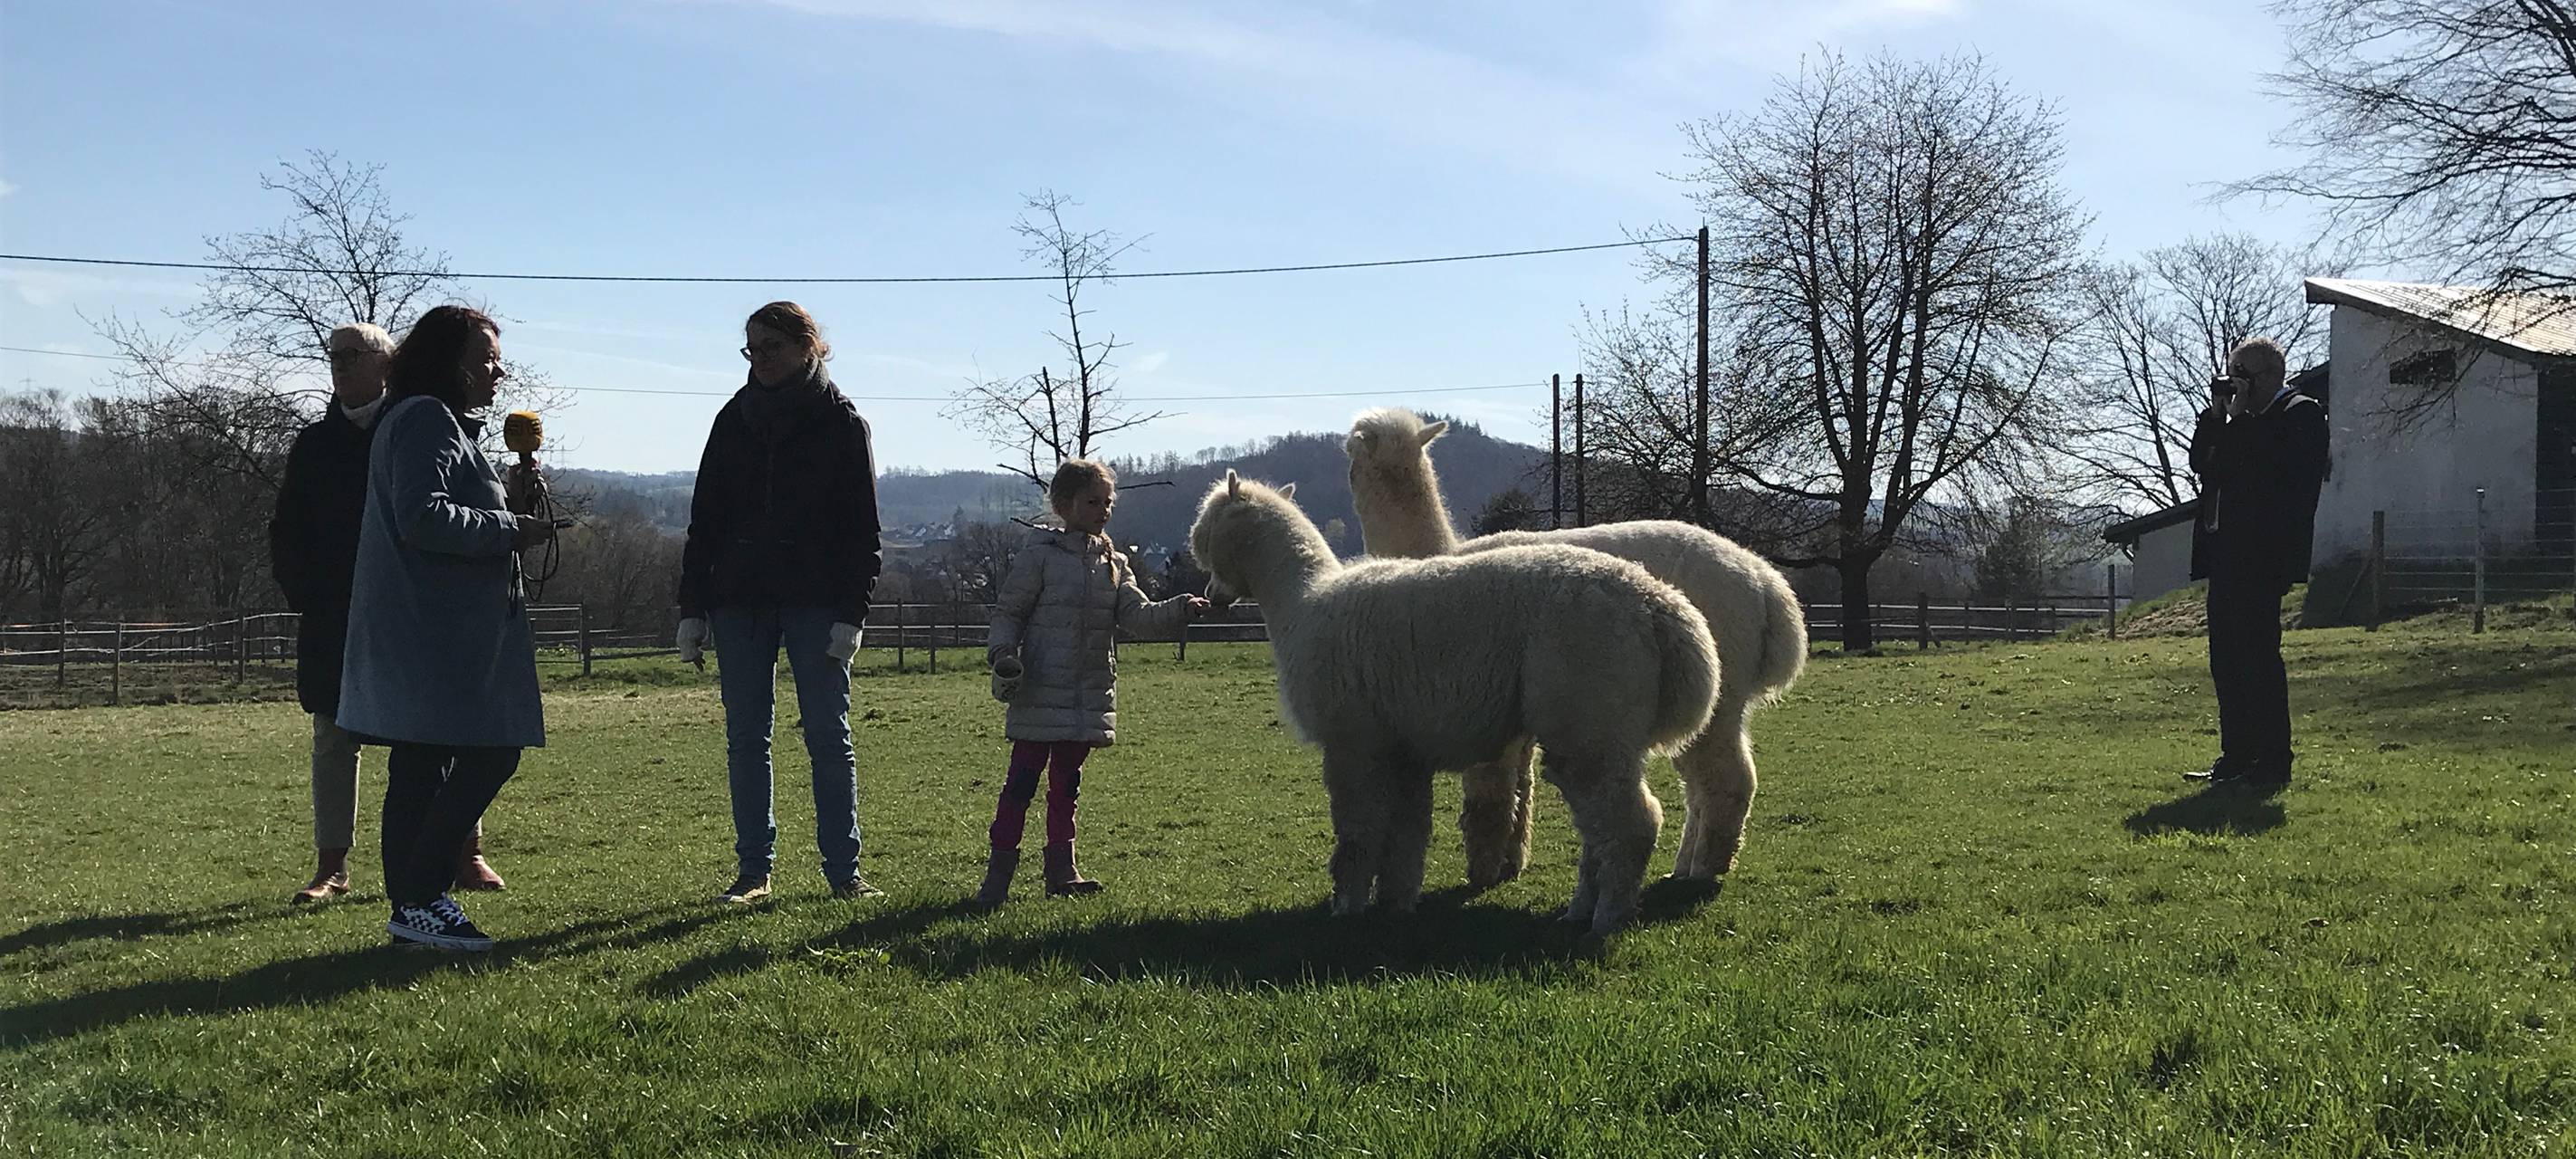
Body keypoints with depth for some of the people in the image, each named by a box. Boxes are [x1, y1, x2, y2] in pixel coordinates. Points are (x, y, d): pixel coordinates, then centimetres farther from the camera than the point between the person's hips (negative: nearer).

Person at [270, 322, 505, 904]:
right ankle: (331, 866, 11)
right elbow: (287, 533, 14)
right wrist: (303, 595, 2)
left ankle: (466, 854, 8)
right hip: (333, 622, 3)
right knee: (334, 740, 5)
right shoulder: (313, 446, 12)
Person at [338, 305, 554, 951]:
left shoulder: (444, 423, 24)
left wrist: (509, 505, 12)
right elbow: (422, 517, -21)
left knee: (418, 770, 11)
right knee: (490, 754, -12)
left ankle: (410, 908, 15)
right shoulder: (427, 420, -10)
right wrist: (510, 531, -15)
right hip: (436, 630, -11)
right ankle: (421, 898, -8)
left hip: (422, 629, 11)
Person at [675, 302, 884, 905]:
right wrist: (692, 610, 5)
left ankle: (843, 870, 3)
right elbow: (704, 518, 12)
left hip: (815, 603, -3)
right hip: (739, 602, 3)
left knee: (829, 737, -2)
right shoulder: (735, 419, 11)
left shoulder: (841, 423, 2)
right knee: (745, 739, 4)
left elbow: (862, 528, 0)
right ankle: (753, 869, 11)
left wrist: (851, 614, -9)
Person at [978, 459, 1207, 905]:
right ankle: (999, 872, 1)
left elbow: (1140, 616, 3)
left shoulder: (1114, 565, 11)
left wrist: (1178, 610, -13)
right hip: (1040, 692, -5)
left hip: (1090, 695, 5)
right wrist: (1003, 653, -17)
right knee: (1023, 777, -4)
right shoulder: (1040, 555, -4)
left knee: (1067, 780, 14)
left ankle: (1061, 868, 21)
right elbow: (1007, 611, -2)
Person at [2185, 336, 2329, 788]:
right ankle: (2237, 756, 16)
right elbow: (2200, 462, 15)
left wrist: (2240, 415, -12)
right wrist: (2217, 413, 6)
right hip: (2225, 552, 9)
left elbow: (2267, 466, -20)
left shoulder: (2302, 413, -5)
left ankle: (2273, 761, -5)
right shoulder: (2245, 422, 20)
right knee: (2226, 658, 10)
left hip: (2261, 557, -9)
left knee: (2258, 653, -9)